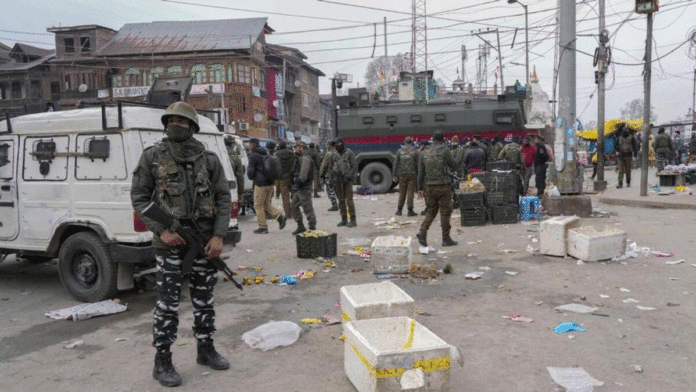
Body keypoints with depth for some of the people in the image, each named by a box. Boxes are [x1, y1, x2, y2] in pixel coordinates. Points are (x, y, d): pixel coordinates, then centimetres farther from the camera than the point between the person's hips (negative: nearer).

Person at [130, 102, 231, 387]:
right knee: (168, 302, 1)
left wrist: (218, 236, -6)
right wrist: (161, 230, -10)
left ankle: (206, 349, 29)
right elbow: (139, 196, 0)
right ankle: (162, 362, 13)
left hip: (205, 240, 3)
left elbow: (223, 198, 3)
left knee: (204, 298, 13)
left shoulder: (208, 158, 3)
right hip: (170, 242, -2)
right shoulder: (152, 157, 0)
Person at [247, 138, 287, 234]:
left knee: (258, 205, 3)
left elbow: (250, 172, -12)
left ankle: (263, 227, 5)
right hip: (270, 183, 8)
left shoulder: (254, 156, -11)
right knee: (266, 203, 19)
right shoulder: (266, 154, 13)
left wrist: (251, 177, 10)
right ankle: (280, 217, 4)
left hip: (261, 184, -8)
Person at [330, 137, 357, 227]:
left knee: (349, 200, -8)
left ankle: (353, 220, -3)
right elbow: (332, 167, 21)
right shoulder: (334, 155, 13)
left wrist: (349, 177, -18)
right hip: (338, 181, 5)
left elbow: (354, 166, -7)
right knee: (341, 201, 7)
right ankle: (344, 220, 15)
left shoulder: (349, 153, -2)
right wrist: (333, 180, 13)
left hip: (347, 180, -5)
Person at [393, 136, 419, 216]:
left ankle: (399, 210, 11)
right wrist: (418, 174, 6)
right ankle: (410, 211, 1)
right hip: (411, 174, -2)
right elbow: (417, 164, -3)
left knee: (402, 192, 9)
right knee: (410, 192, 1)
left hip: (402, 174, 2)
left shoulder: (400, 151, 4)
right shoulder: (415, 151, -1)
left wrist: (395, 175, 8)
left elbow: (396, 164, 4)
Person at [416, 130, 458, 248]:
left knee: (431, 211, 15)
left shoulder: (424, 153, 6)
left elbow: (420, 173, 7)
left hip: (429, 187, 4)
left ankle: (423, 231, -4)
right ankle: (446, 239, 9)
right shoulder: (444, 151, -8)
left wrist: (420, 188, 13)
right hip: (443, 186, -4)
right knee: (445, 212, 4)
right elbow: (454, 166, -1)